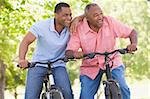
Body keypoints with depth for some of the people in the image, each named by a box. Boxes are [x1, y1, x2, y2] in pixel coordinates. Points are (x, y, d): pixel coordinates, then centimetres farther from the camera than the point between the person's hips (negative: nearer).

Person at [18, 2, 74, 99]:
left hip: (58, 66, 1)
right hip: (38, 65, -1)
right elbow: (26, 42, -20)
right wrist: (22, 59, -37)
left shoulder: (70, 28, -10)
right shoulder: (42, 25, -16)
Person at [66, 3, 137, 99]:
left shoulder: (110, 22, -14)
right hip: (90, 67, 1)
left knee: (122, 89, -22)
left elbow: (132, 32, -8)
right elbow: (68, 52, -15)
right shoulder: (79, 29, -15)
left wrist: (133, 44, -29)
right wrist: (74, 54, -39)